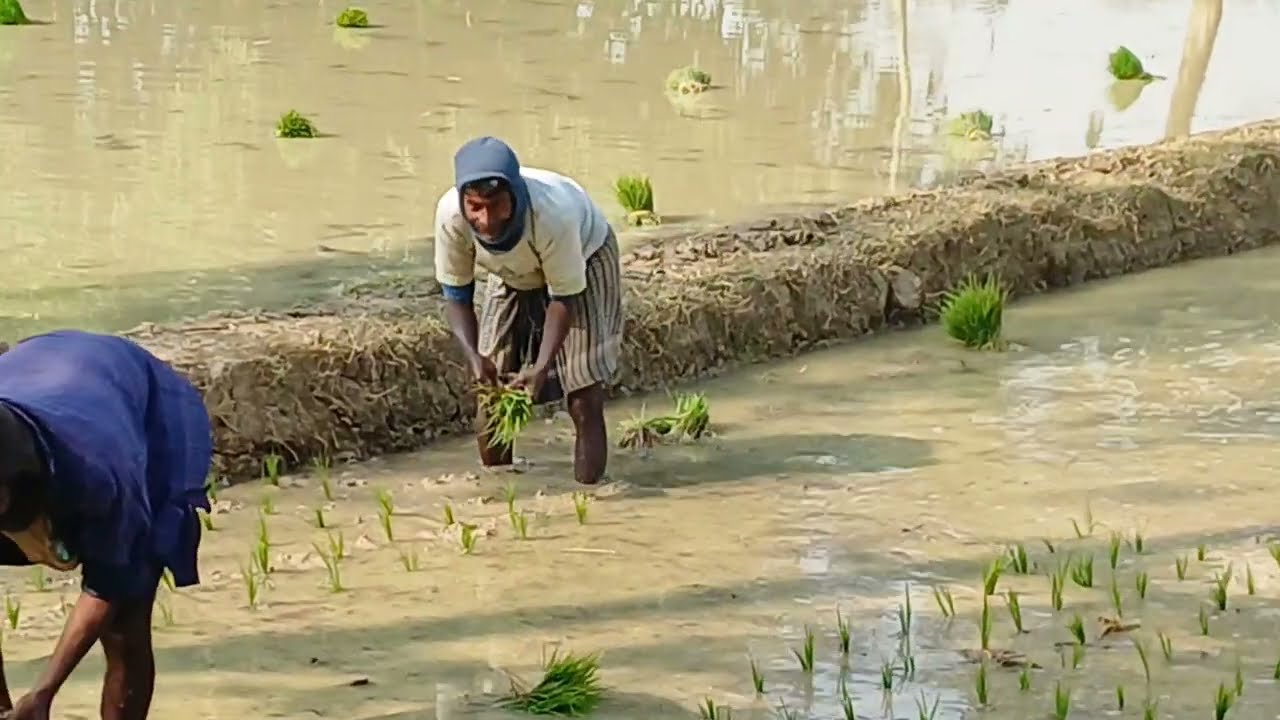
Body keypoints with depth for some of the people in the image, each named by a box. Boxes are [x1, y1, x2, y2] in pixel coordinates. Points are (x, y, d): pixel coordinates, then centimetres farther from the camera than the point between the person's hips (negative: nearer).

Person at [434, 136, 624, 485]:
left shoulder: (552, 214, -43)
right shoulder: (450, 214, -33)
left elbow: (563, 296, -28)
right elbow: (456, 294, -19)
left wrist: (541, 366, -38)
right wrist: (474, 356, -34)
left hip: (583, 264, -4)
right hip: (512, 277, 4)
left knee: (584, 401, -10)